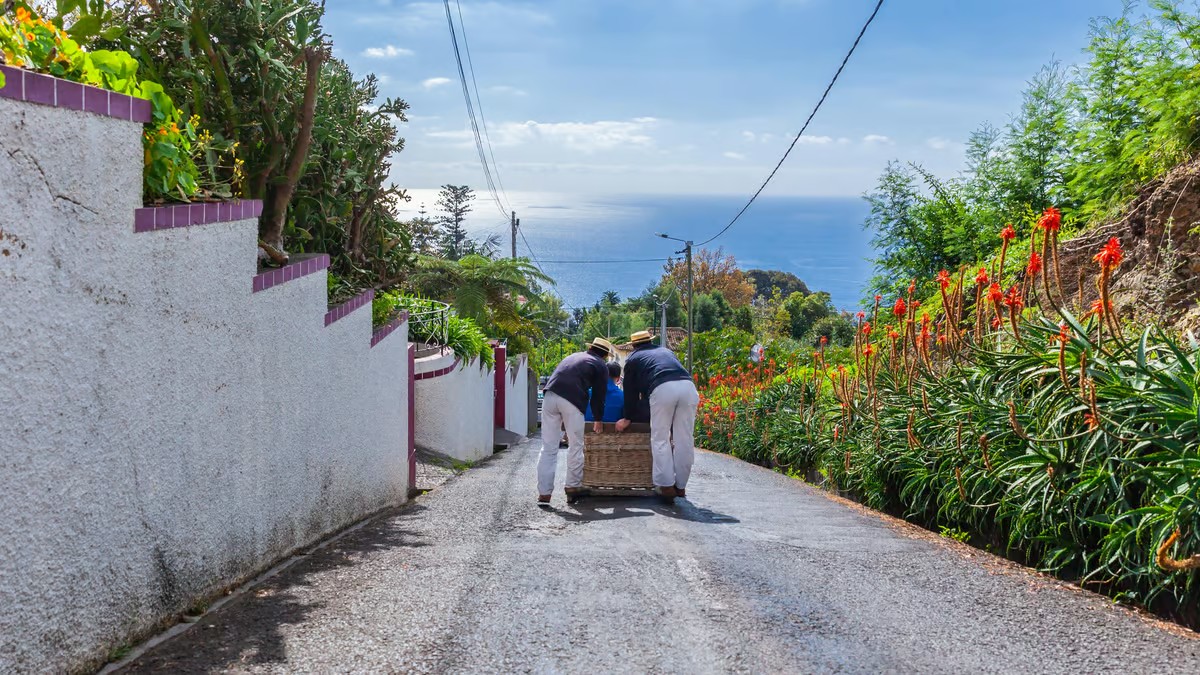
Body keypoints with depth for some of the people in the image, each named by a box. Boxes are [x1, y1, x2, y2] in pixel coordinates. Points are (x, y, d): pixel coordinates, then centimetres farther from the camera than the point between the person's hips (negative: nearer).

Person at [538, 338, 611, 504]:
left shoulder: (574, 356, 33)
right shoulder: (601, 366, 16)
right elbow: (599, 395, 14)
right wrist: (598, 420, 27)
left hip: (550, 395, 5)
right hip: (572, 400, -5)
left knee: (548, 447, 6)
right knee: (576, 446, 12)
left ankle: (544, 492, 4)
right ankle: (573, 486, 16)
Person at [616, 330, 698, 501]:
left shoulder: (633, 358, 27)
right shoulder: (666, 351, 38)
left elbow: (631, 391, 26)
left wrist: (628, 418, 35)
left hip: (662, 389, -3)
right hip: (687, 386, 4)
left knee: (660, 439, 5)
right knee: (684, 439, 7)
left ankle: (666, 485, -3)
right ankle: (680, 486, 11)